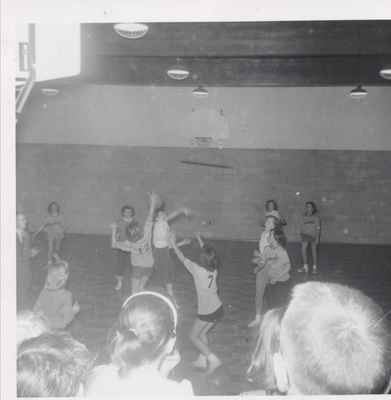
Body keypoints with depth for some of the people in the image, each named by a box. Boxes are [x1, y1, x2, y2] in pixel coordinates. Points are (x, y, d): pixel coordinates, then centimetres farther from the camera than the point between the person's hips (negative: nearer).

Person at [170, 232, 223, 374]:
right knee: (202, 333, 24)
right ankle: (203, 360, 30)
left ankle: (212, 359, 2)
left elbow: (182, 258, -8)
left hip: (206, 312, -7)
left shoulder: (198, 270, -20)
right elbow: (207, 252, 16)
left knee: (193, 336, 11)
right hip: (218, 309, 7)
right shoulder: (214, 269, -3)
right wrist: (199, 239, 29)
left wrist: (173, 244, 4)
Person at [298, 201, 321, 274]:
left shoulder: (316, 217, -7)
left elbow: (318, 228, -9)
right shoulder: (304, 216, 7)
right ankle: (305, 267, -1)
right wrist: (301, 235, 12)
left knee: (314, 251, 4)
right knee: (303, 250, -7)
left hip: (313, 235, -4)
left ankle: (315, 267, 15)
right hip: (305, 235, 4)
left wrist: (317, 238, -13)